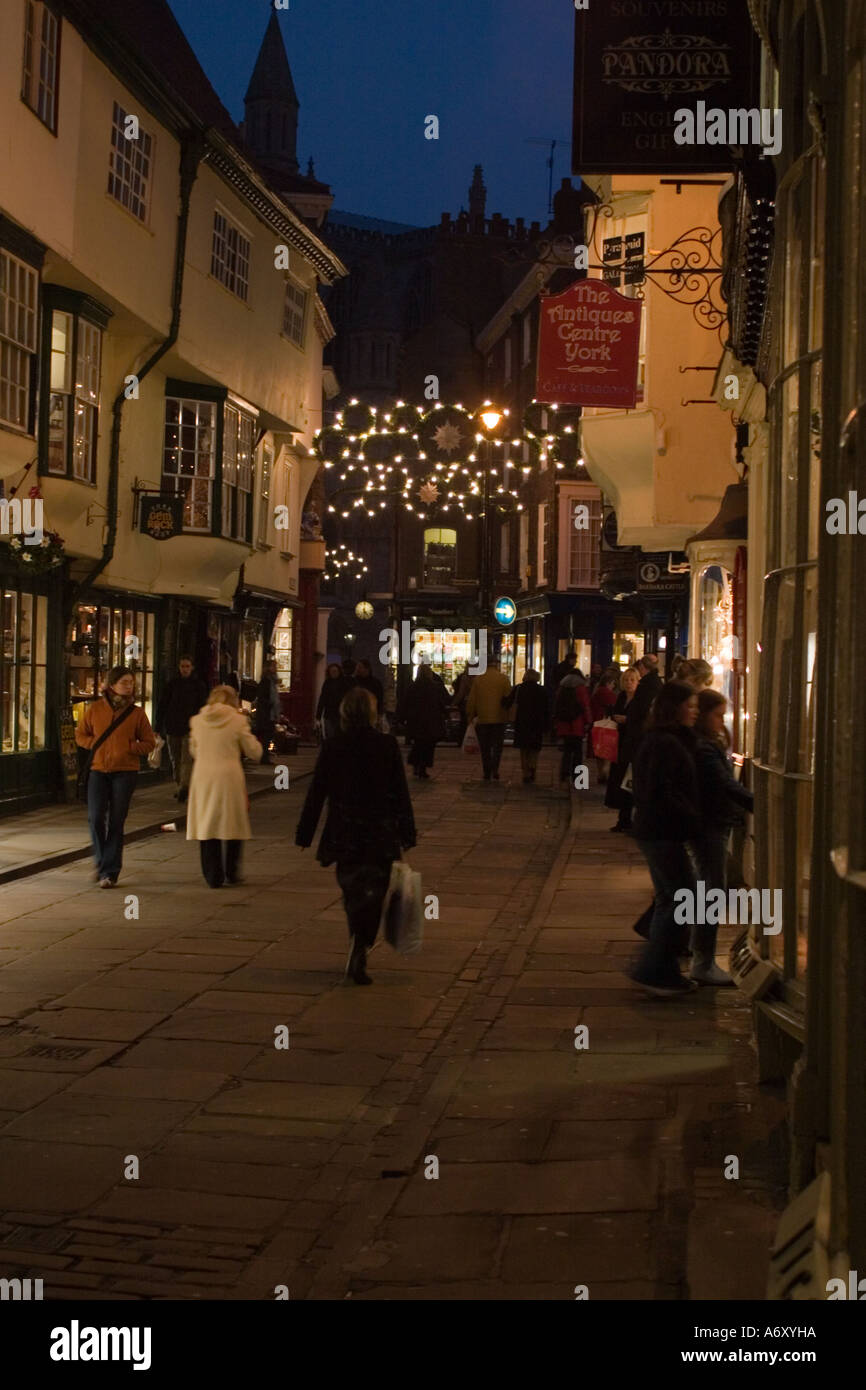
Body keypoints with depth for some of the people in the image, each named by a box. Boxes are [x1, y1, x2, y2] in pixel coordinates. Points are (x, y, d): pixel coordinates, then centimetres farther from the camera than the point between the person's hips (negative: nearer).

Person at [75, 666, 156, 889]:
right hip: (98, 770, 1)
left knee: (116, 822, 0)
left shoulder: (136, 713, 2)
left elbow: (149, 743, 6)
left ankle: (110, 872, 8)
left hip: (125, 772, -1)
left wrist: (129, 747, -10)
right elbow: (80, 735, 13)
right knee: (96, 818, -7)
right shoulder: (95, 709, 4)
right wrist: (96, 744, -5)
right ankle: (101, 861, 18)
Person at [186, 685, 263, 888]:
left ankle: (213, 876, 8)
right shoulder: (238, 720, -5)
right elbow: (254, 752, 2)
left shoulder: (197, 720, 3)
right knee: (233, 825, 14)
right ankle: (231, 872, 18)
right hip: (229, 778, -2)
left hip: (203, 778, 2)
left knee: (208, 826, 8)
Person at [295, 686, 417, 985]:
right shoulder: (387, 745, -6)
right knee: (372, 894, 5)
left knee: (352, 892, 18)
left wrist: (304, 834, 7)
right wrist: (406, 834, 5)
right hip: (380, 836, -1)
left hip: (344, 835, 1)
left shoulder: (331, 748, -5)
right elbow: (401, 794, -3)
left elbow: (316, 794, -1)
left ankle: (358, 952, 26)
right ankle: (359, 954, -12)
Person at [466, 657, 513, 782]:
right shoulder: (504, 678, -4)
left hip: (482, 719, 1)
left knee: (485, 748, 10)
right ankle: (495, 771, -11)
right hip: (499, 719, -1)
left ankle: (487, 774, 10)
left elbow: (471, 700, 1)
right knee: (497, 746, 6)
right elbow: (509, 698, -4)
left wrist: (470, 715, 11)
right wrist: (508, 715, 8)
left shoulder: (478, 679, -1)